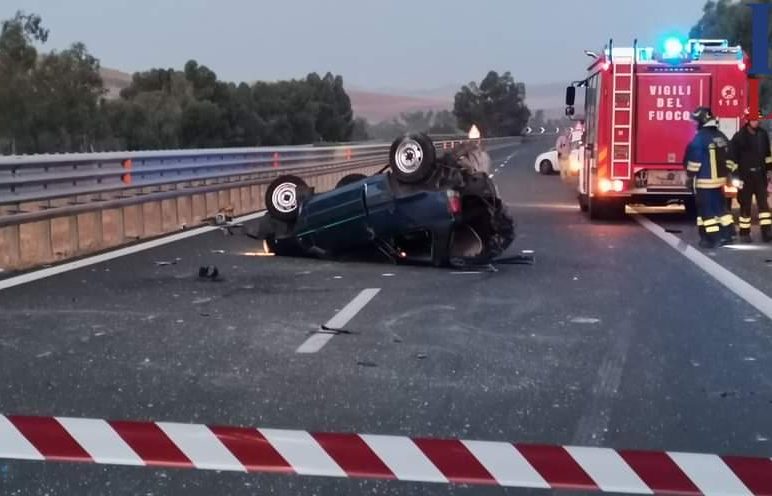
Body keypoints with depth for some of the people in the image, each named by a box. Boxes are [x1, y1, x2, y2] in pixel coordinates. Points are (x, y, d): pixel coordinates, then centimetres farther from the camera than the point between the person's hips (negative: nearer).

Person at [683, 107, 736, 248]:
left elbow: (694, 159, -15)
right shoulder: (722, 137, 8)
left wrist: (690, 177, -7)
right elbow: (729, 159, 13)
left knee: (706, 210, -1)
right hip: (719, 179, 7)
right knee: (720, 206, 17)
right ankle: (727, 234, 18)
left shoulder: (700, 137, -16)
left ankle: (710, 239, 0)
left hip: (704, 181, -7)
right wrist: (726, 174, 22)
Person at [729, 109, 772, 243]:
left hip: (760, 175, 4)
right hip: (745, 176, -4)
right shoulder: (739, 137, -10)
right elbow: (732, 157, -10)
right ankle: (744, 233, 10)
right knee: (745, 205, 2)